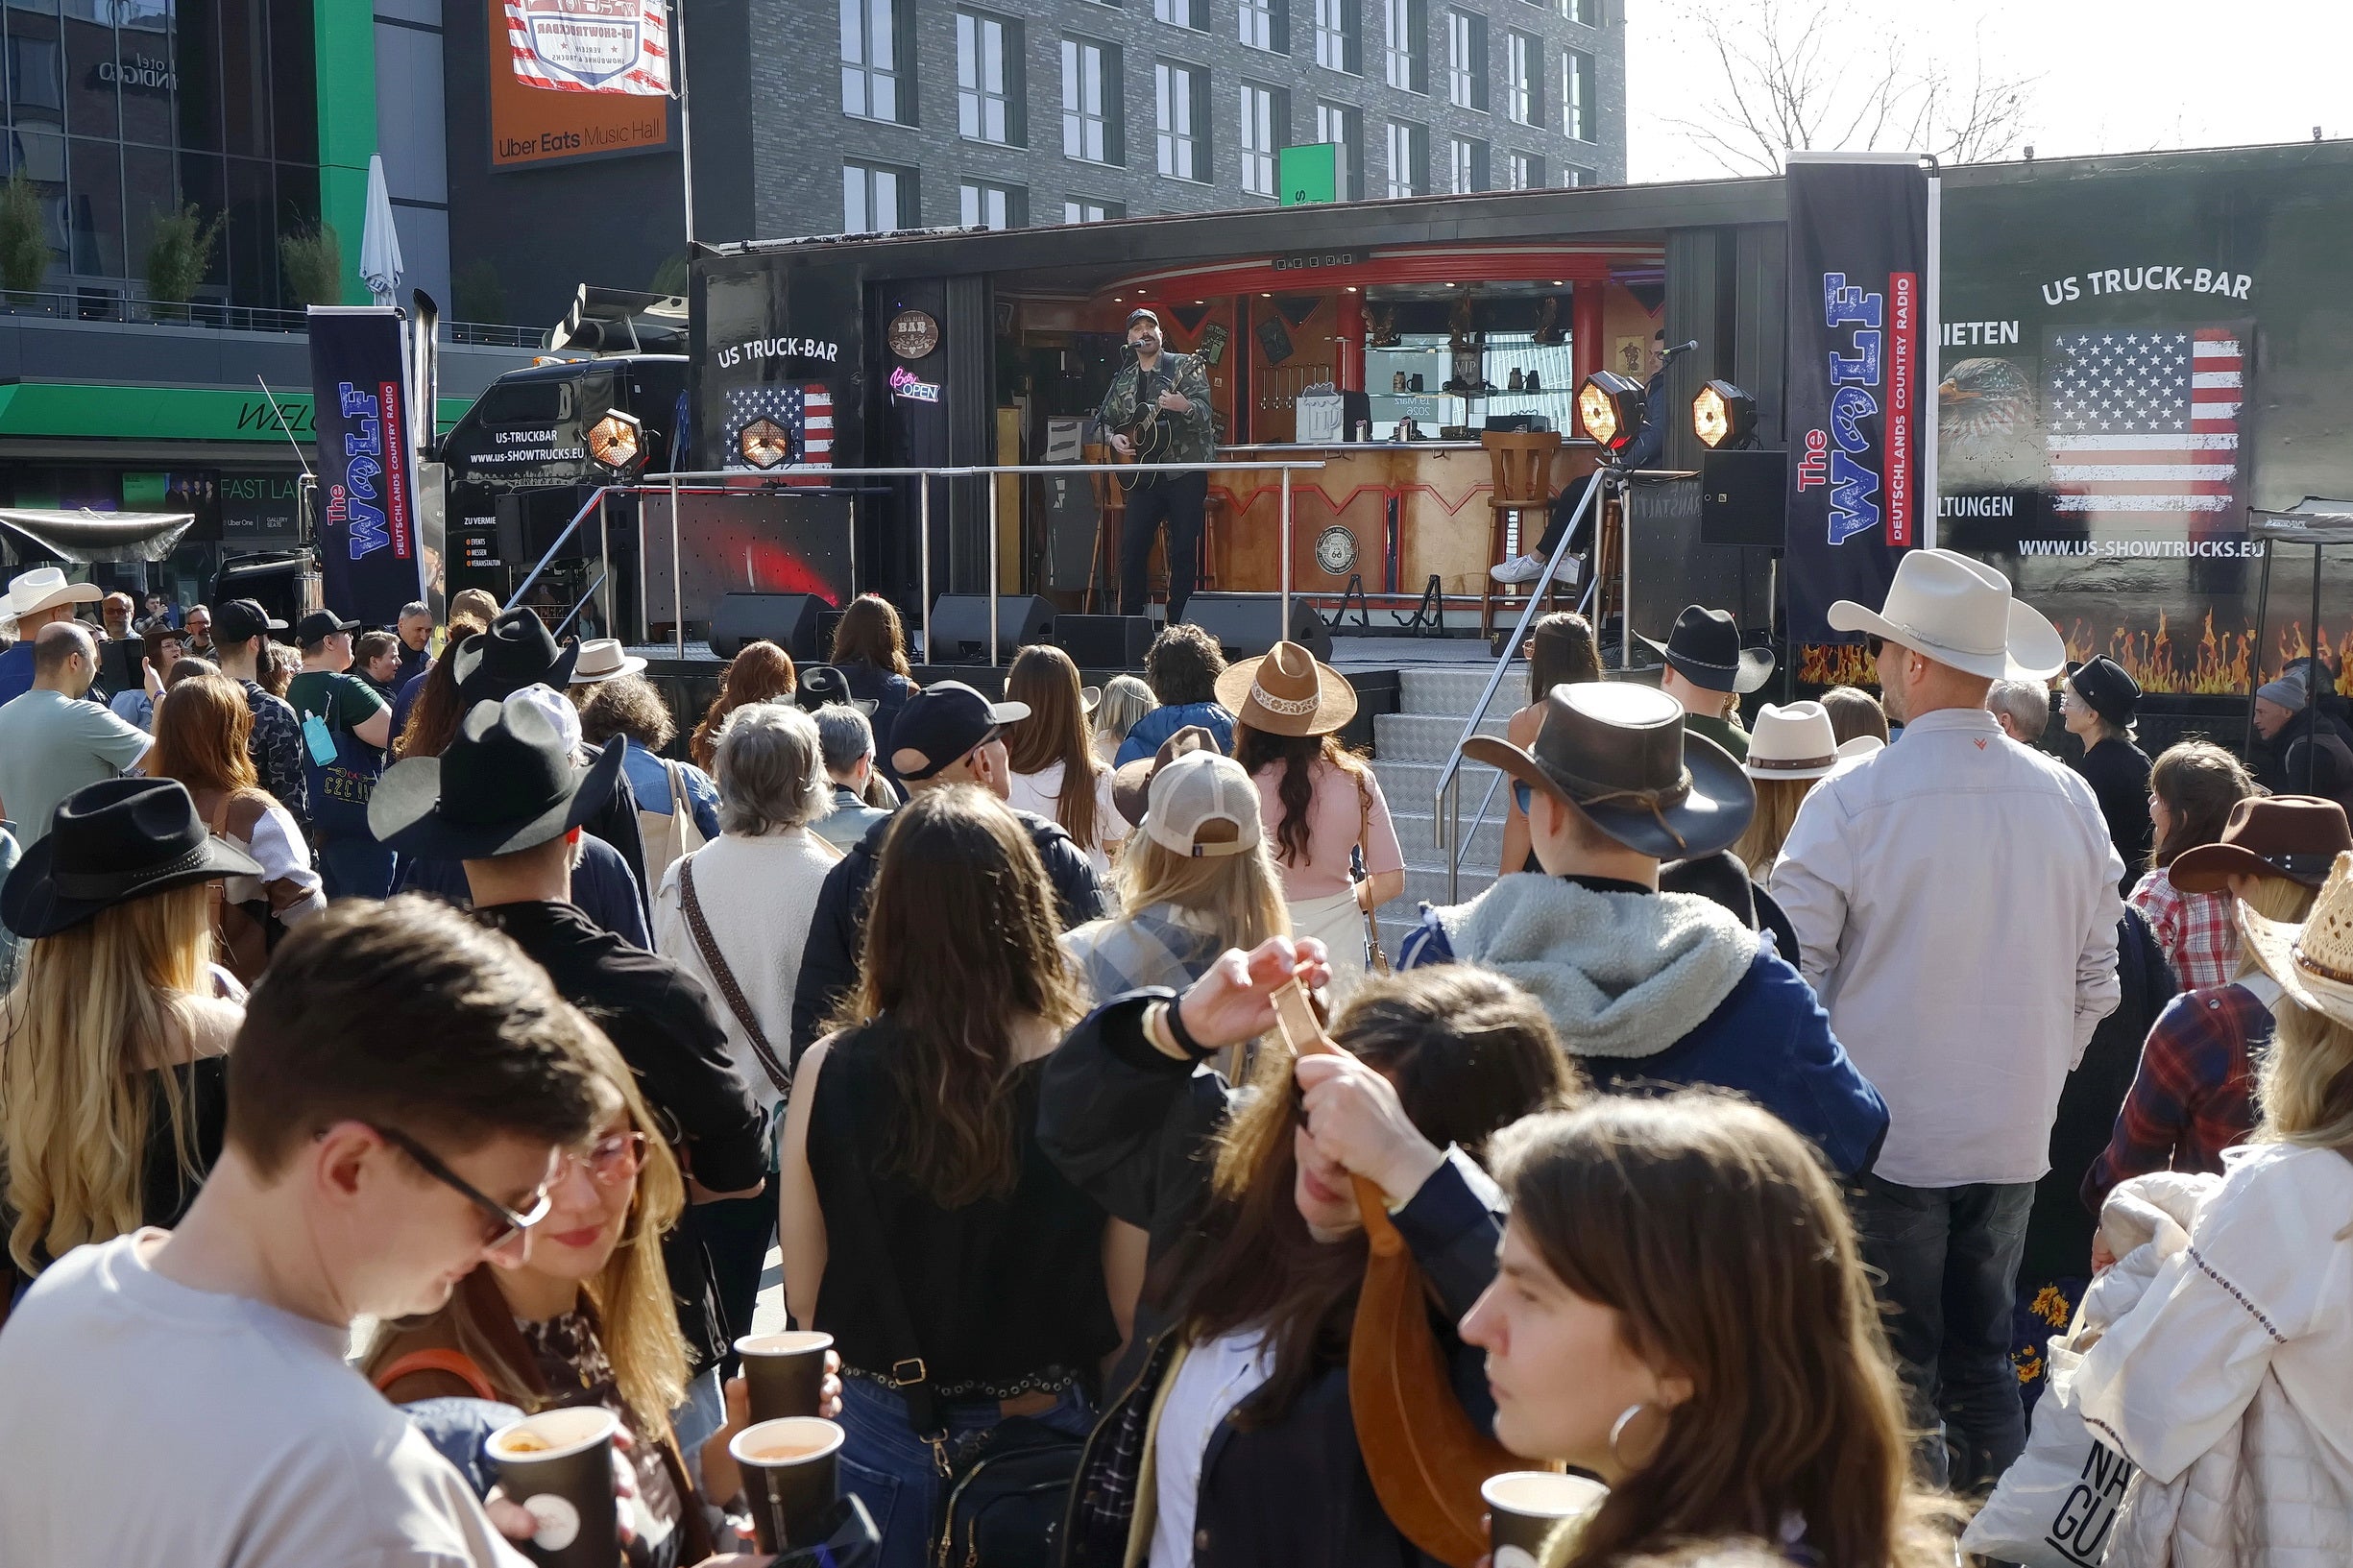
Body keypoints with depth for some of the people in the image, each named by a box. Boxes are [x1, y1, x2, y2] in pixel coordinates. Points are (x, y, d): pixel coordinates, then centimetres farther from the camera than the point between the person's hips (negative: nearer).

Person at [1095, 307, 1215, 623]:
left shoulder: (1185, 366, -1)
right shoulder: (1123, 380, 13)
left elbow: (1204, 410, -13)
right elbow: (1107, 419, 23)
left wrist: (1184, 407, -34)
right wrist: (1115, 439, 2)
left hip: (1185, 470, -4)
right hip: (1144, 474, 4)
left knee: (1183, 551, -3)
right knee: (1131, 548, 0)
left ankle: (1178, 624, 3)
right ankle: (1129, 619, 10)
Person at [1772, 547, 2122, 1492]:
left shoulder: (1850, 802, -16)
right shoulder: (2067, 799, 0)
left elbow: (1795, 973, -12)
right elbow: (2096, 980, 7)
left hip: (1883, 1132, -5)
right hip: (2013, 1137, 5)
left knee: (1893, 1378, 6)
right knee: (1982, 1363, 17)